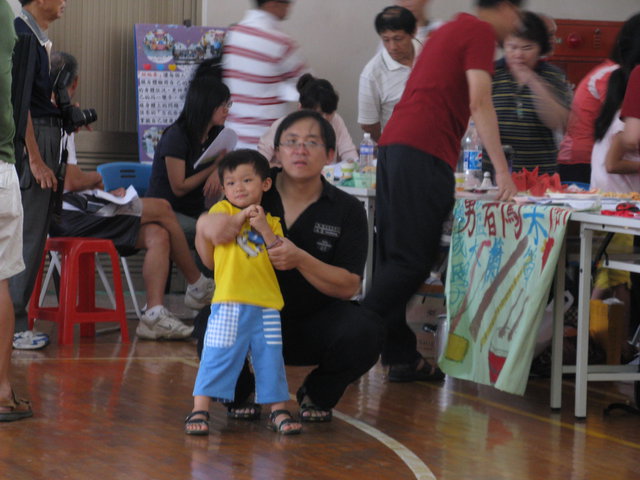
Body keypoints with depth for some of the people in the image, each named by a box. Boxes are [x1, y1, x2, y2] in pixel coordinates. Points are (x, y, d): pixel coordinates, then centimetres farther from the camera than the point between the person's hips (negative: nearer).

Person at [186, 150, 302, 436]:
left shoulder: (272, 222, 15)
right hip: (229, 303, -3)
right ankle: (199, 410, -1)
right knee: (218, 356, -6)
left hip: (266, 305, 3)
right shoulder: (222, 210, 9)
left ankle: (278, 411, 17)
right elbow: (204, 233, -9)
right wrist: (241, 217, -9)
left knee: (270, 358, 7)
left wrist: (265, 230, -6)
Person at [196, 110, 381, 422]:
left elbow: (349, 287, -10)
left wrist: (301, 260, -28)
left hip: (314, 322, 0)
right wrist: (208, 224, -30)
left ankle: (317, 395, 5)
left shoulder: (346, 210, -3)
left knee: (362, 332, -30)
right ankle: (239, 393, 4)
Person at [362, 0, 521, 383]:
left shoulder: (448, 31, 27)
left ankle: (401, 356, 10)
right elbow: (480, 104, -10)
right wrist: (502, 171, -13)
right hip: (424, 151, -10)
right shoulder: (481, 32, -1)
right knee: (412, 261, -10)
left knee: (394, 257, 8)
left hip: (393, 145, 10)